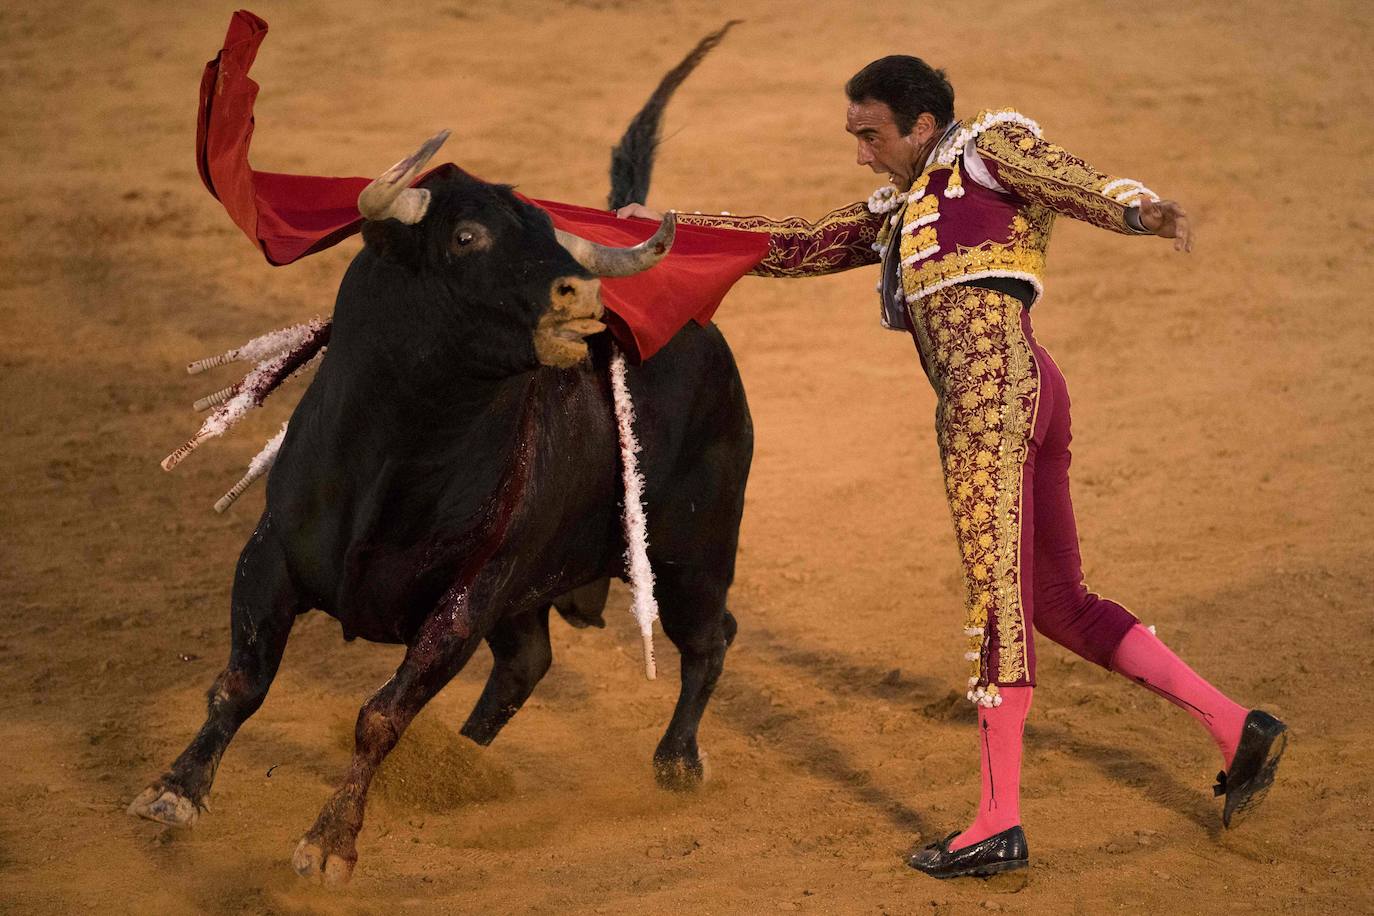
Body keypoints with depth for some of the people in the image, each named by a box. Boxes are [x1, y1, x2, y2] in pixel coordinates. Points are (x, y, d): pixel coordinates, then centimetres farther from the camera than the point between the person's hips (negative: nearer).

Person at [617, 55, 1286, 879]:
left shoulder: (992, 146, 6)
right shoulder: (898, 212, 28)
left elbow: (1083, 186, -10)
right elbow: (796, 247, 32)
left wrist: (1146, 213, -32)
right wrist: (674, 228, 29)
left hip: (994, 388, -9)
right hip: (1030, 405, 9)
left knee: (997, 600, -10)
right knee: (1060, 606, 10)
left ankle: (1000, 824, -11)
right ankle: (1237, 728, 9)